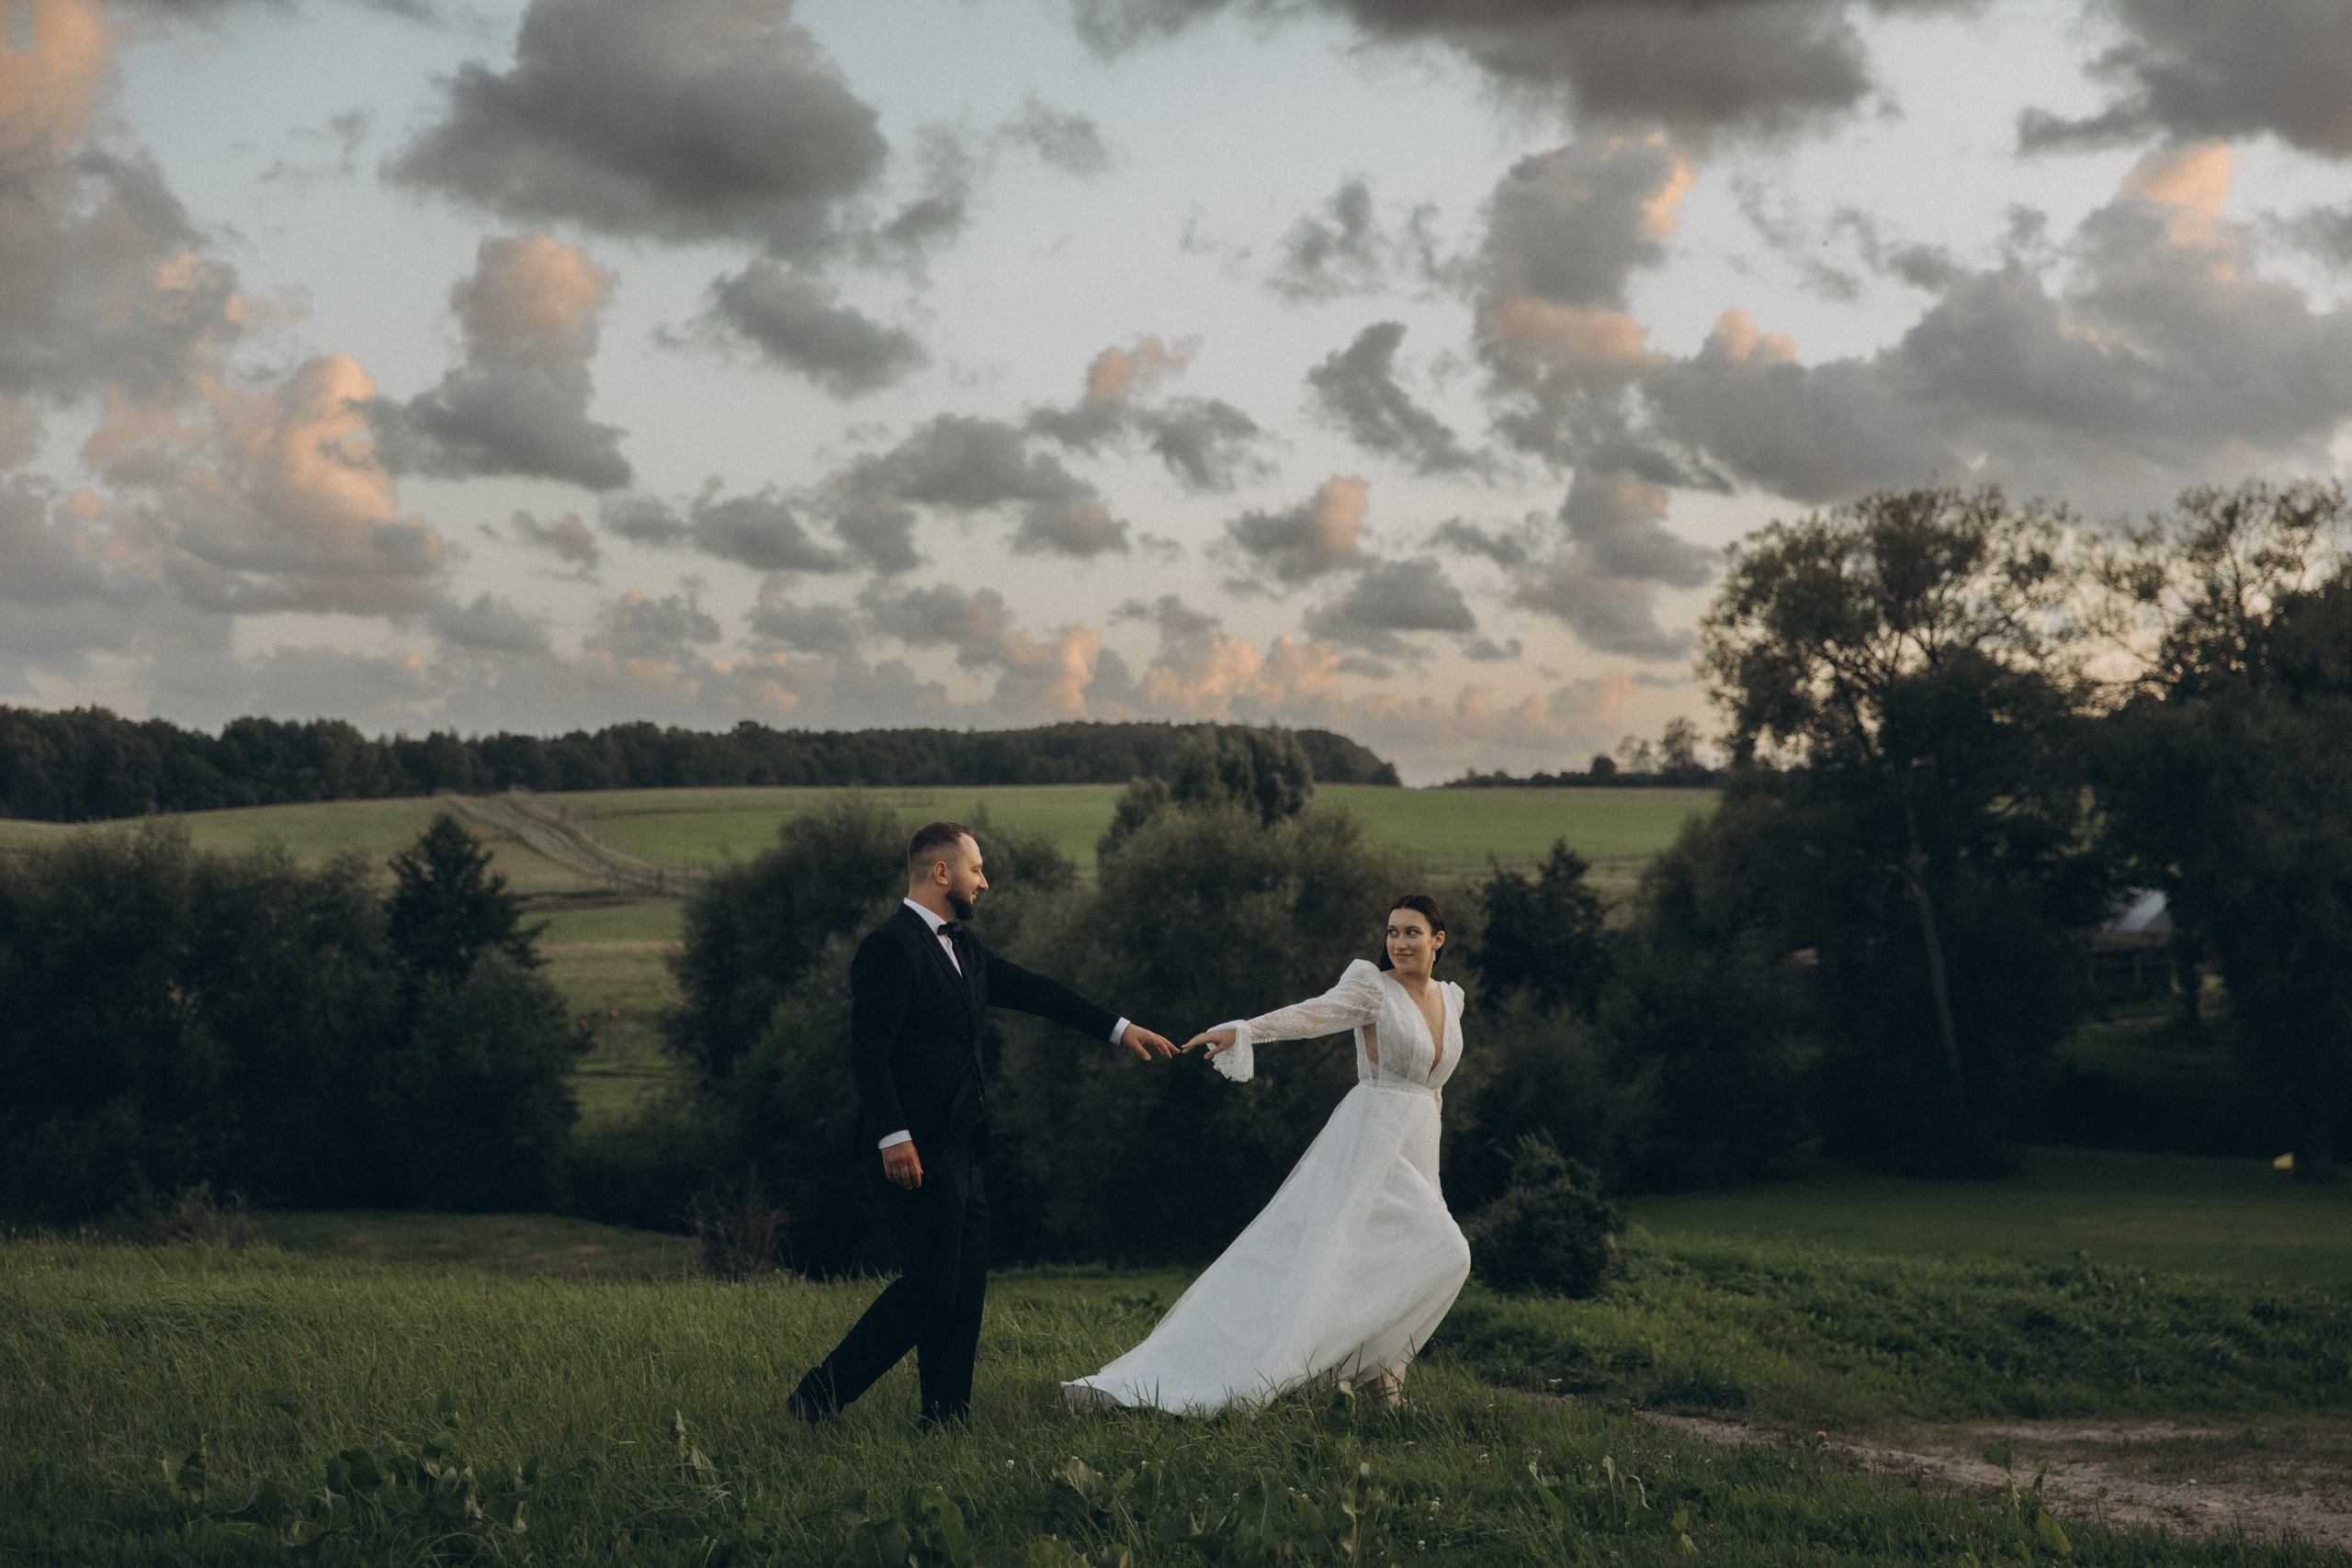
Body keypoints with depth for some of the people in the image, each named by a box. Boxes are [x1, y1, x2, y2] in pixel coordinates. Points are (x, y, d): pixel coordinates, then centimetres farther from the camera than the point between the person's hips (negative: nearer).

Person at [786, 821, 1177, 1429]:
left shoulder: (960, 946, 17)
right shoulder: (890, 946, -12)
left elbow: (1031, 990, 23)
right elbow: (869, 1049, -18)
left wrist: (1117, 1027, 21)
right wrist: (893, 1137, -24)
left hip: (960, 1150, 10)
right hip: (919, 1149, -10)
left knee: (965, 1287, 8)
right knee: (932, 1282, -10)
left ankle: (947, 1419, 12)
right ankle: (819, 1395, -4)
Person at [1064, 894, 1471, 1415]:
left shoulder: (1450, 998, 13)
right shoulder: (1373, 989, -6)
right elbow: (1311, 1013, -22)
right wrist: (1243, 1030, -40)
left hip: (1416, 1155, 7)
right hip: (1370, 1141, -7)